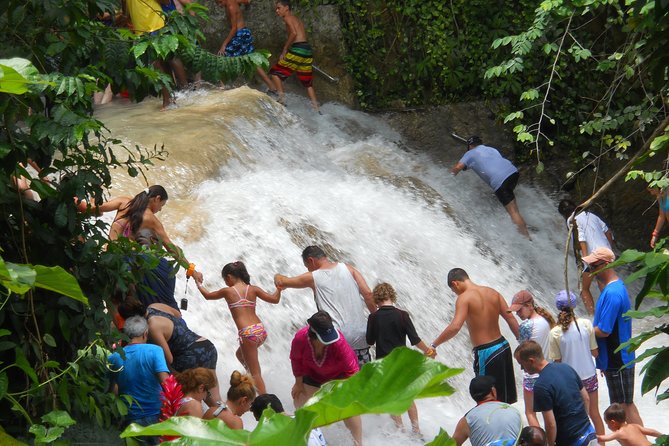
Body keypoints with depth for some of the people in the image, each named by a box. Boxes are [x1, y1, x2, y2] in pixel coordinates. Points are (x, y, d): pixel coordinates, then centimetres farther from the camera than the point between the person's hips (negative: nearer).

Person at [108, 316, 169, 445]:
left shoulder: (113, 358, -1)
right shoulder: (154, 351, -11)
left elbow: (113, 391, 1)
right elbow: (165, 382, -19)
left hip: (130, 420, 2)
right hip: (155, 414, -2)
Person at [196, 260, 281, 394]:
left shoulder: (227, 291, 1)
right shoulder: (253, 289, 9)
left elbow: (208, 296, 19)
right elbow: (274, 299, 6)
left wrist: (199, 284, 36)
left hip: (247, 333, -6)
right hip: (261, 330, 6)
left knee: (255, 373, 0)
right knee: (240, 354, 32)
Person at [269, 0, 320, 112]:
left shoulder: (288, 18, -2)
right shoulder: (297, 20, 25)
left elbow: (294, 33, -18)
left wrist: (284, 50, -15)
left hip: (297, 49, -9)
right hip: (307, 51, 9)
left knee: (275, 72, 3)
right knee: (307, 83, 15)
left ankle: (282, 99, -6)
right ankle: (316, 108, 12)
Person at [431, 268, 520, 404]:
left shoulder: (464, 297, -13)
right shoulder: (493, 293, 8)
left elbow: (455, 327, -24)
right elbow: (511, 319, 6)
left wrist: (434, 345, -17)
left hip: (485, 352, -7)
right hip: (503, 346, 7)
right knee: (504, 400, 18)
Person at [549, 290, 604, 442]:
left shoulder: (555, 333, -15)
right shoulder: (586, 324, -12)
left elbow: (557, 361, -8)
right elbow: (595, 353, -5)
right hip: (589, 376, 1)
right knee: (594, 414, 17)